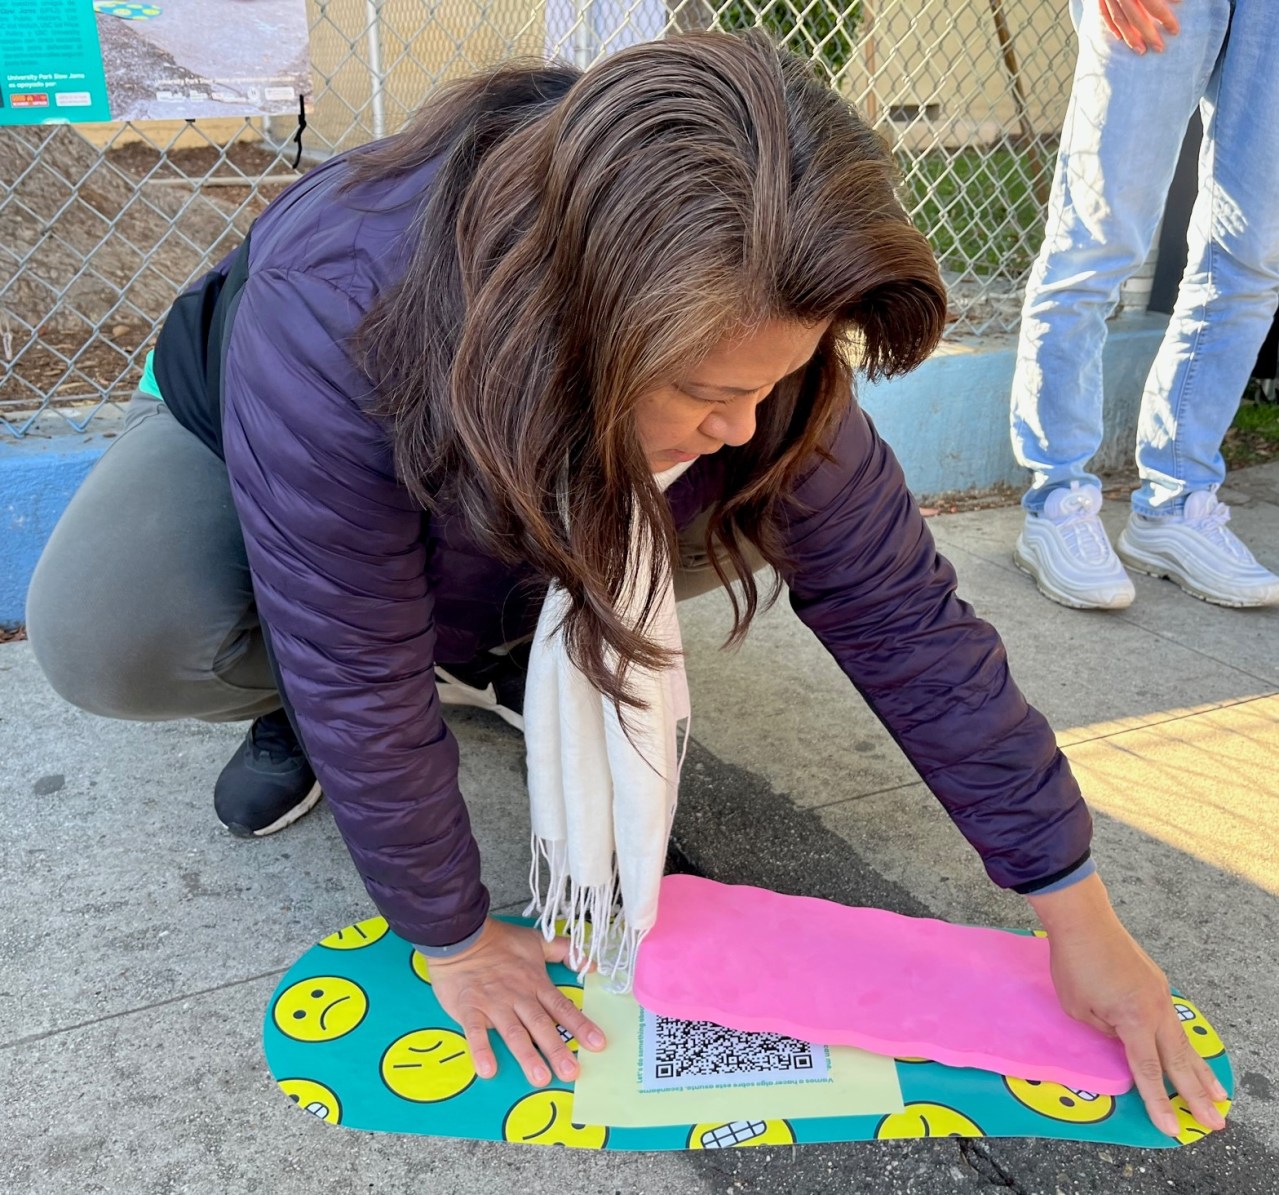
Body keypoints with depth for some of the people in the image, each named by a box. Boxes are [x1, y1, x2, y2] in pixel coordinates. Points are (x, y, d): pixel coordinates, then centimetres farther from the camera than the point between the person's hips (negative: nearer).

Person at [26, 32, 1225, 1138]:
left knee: (763, 509, -20)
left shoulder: (739, 343, -31)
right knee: (103, 635, -32)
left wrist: (1080, 914, -22)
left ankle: (492, 645, 5)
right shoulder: (330, 330, -43)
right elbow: (366, 689, -35)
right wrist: (452, 942, -22)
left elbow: (901, 614, -26)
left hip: (511, 536, 3)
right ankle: (293, 699, 2)